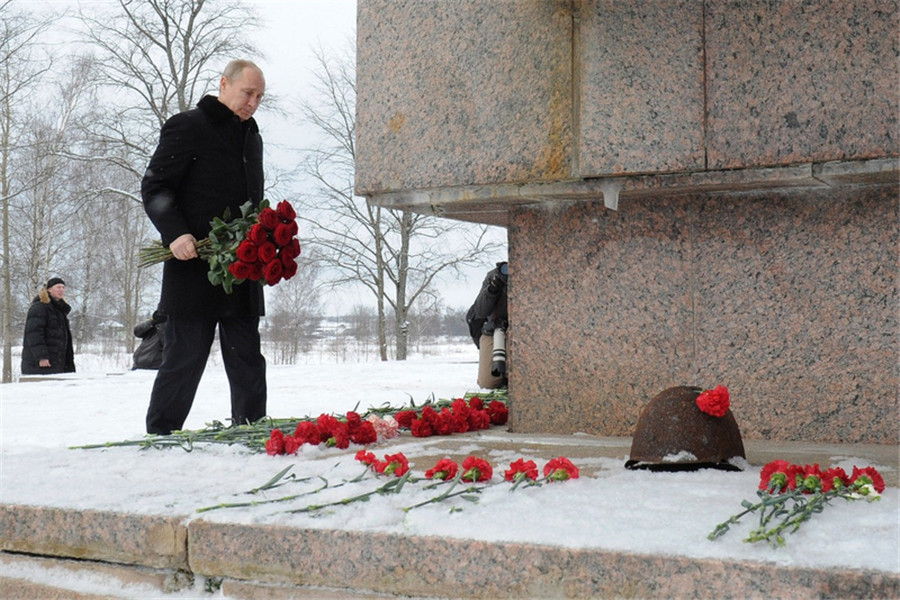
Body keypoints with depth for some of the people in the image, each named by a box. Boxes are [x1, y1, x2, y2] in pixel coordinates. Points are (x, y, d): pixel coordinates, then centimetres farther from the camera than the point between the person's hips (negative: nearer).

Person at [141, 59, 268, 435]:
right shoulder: (187, 127, -3)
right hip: (193, 267, -7)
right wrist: (175, 234, -20)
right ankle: (159, 436, 7)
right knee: (185, 357, -3)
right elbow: (154, 186, -7)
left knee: (247, 360, 7)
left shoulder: (251, 137, 20)